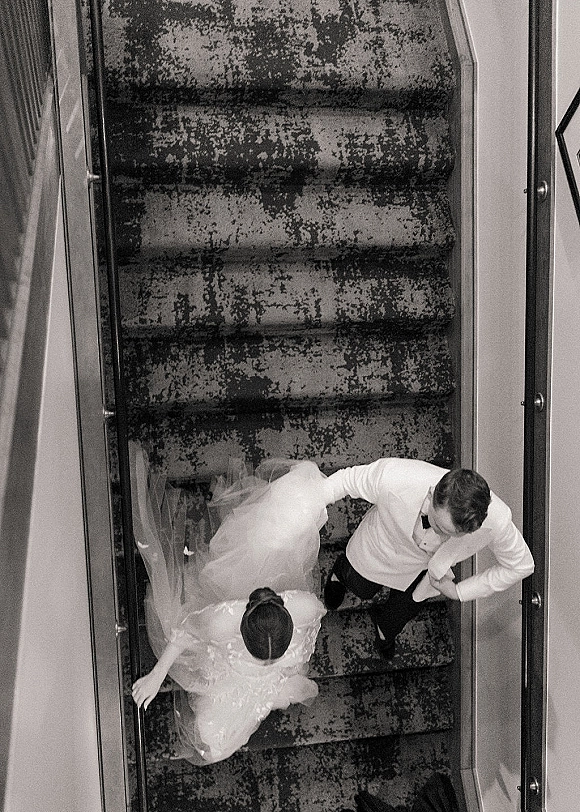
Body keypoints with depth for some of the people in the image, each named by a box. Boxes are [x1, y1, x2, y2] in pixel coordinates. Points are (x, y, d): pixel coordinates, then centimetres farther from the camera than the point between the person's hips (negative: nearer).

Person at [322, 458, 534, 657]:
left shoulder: (496, 520, -42)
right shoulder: (393, 478, -48)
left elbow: (521, 565, -20)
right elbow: (350, 479, -25)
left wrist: (459, 592, -16)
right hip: (383, 544, -1)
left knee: (405, 610, 29)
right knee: (362, 589, 30)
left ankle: (385, 626, 66)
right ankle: (342, 570, 67)